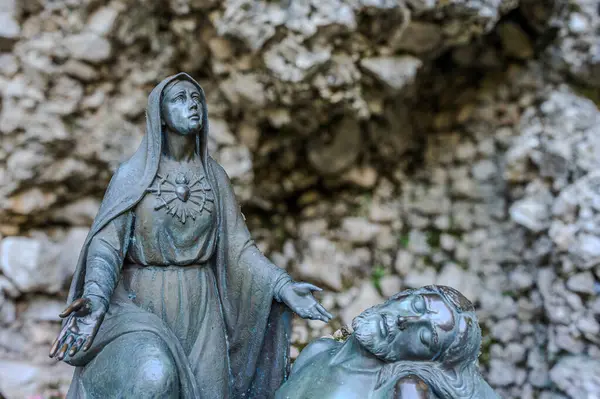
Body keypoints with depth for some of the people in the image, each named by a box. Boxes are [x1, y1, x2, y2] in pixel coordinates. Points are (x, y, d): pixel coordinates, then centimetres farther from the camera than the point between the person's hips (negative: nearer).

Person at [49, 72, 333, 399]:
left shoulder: (214, 176, 6)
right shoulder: (132, 174, -4)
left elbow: (237, 246, 4)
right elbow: (106, 243, -13)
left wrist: (284, 287, -11)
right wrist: (95, 299, -33)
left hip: (198, 309, 4)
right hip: (141, 306, -3)